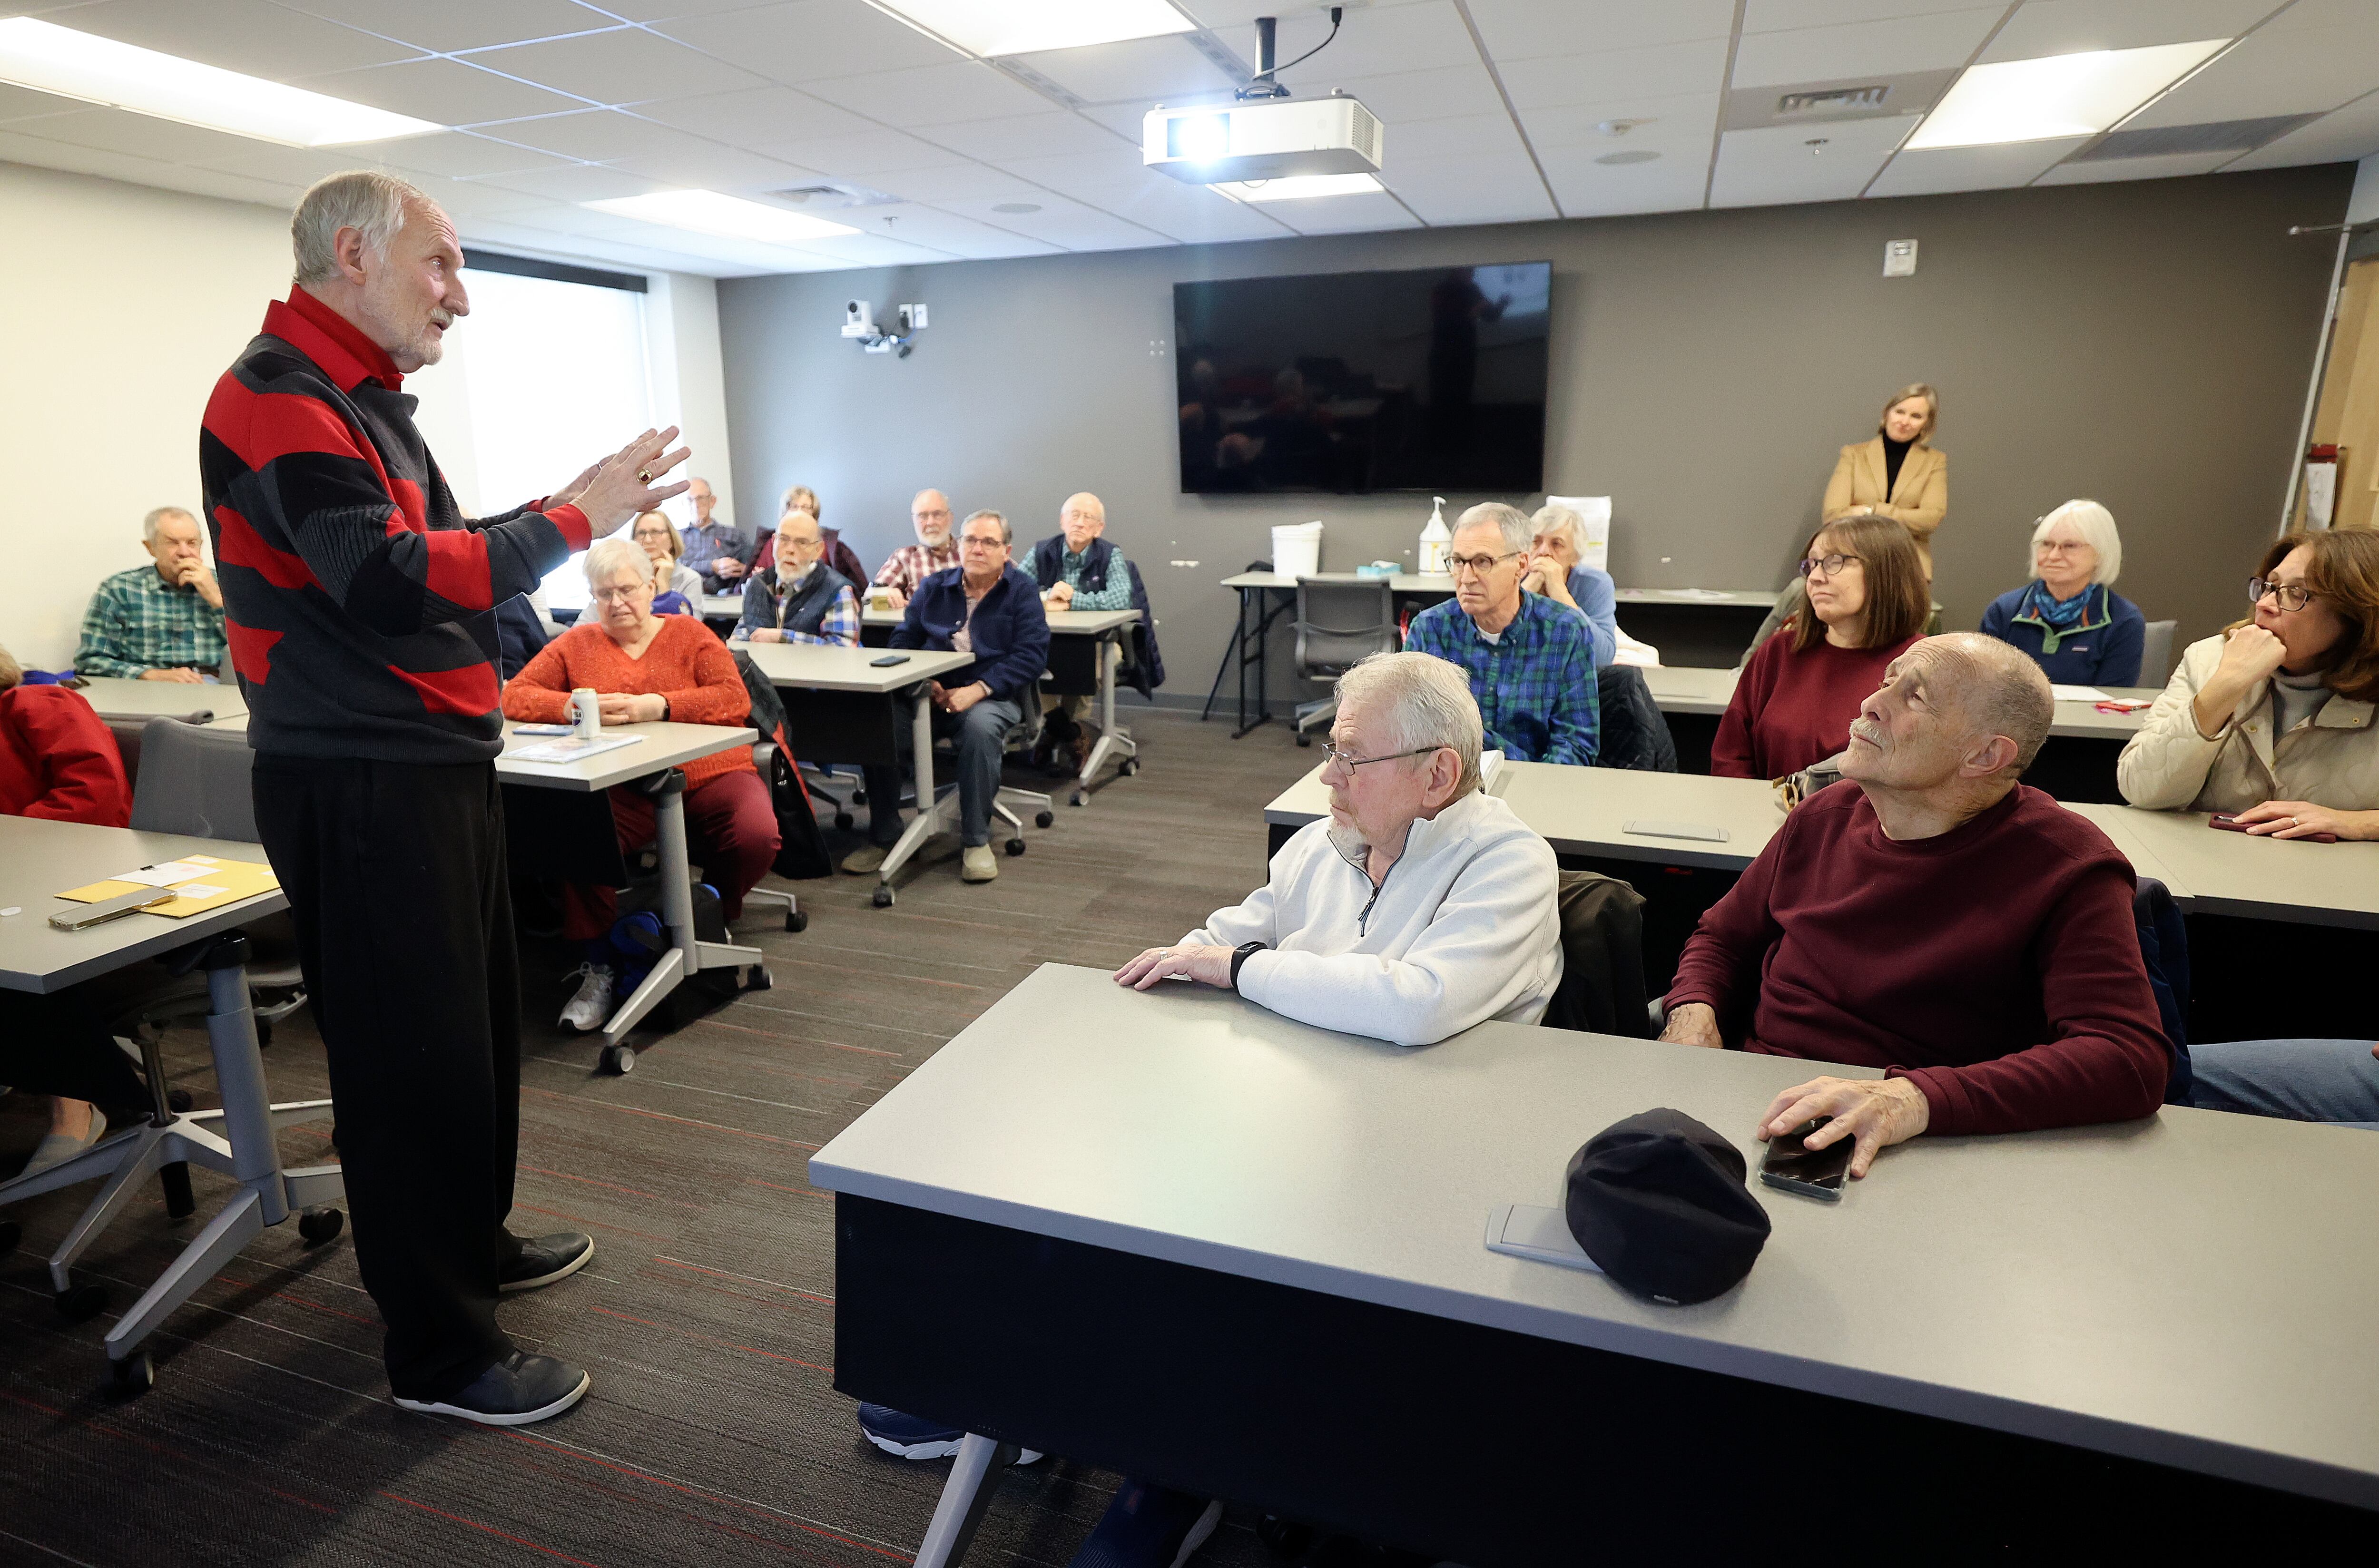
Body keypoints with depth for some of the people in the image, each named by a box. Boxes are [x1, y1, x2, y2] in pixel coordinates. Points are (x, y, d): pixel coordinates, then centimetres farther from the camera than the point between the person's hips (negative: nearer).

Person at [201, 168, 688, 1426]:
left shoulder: (359, 398, 19)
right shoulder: (278, 399, -13)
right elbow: (383, 576, -26)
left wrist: (567, 513, 10)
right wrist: (567, 521, -22)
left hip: (435, 764, 10)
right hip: (358, 785, -10)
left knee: (475, 1024, 19)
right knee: (413, 1053, -2)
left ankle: (472, 1244, 38)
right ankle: (439, 1350, 12)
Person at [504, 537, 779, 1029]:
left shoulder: (690, 634, 11)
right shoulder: (576, 644, 16)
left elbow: (735, 699, -4)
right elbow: (516, 697, 7)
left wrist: (657, 706, -18)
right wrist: (576, 707, -13)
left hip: (708, 776, 0)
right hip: (624, 791, 1)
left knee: (757, 837, -29)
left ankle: (713, 916, 6)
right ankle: (599, 970, -12)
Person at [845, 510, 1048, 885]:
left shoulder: (1022, 591, 3)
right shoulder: (934, 587, 15)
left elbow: (1031, 655, -8)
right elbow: (903, 639, 11)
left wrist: (977, 690, -20)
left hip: (994, 695, -3)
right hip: (931, 694, 4)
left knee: (980, 727, -38)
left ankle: (976, 841, -21)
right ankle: (883, 836, -6)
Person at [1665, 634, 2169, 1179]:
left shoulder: (2065, 867, -8)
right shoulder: (1824, 817, 8)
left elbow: (2133, 1060, -20)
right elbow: (1723, 938, 22)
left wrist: (1918, 1099, -34)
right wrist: (1693, 1012, -3)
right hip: (1757, 1111, 4)